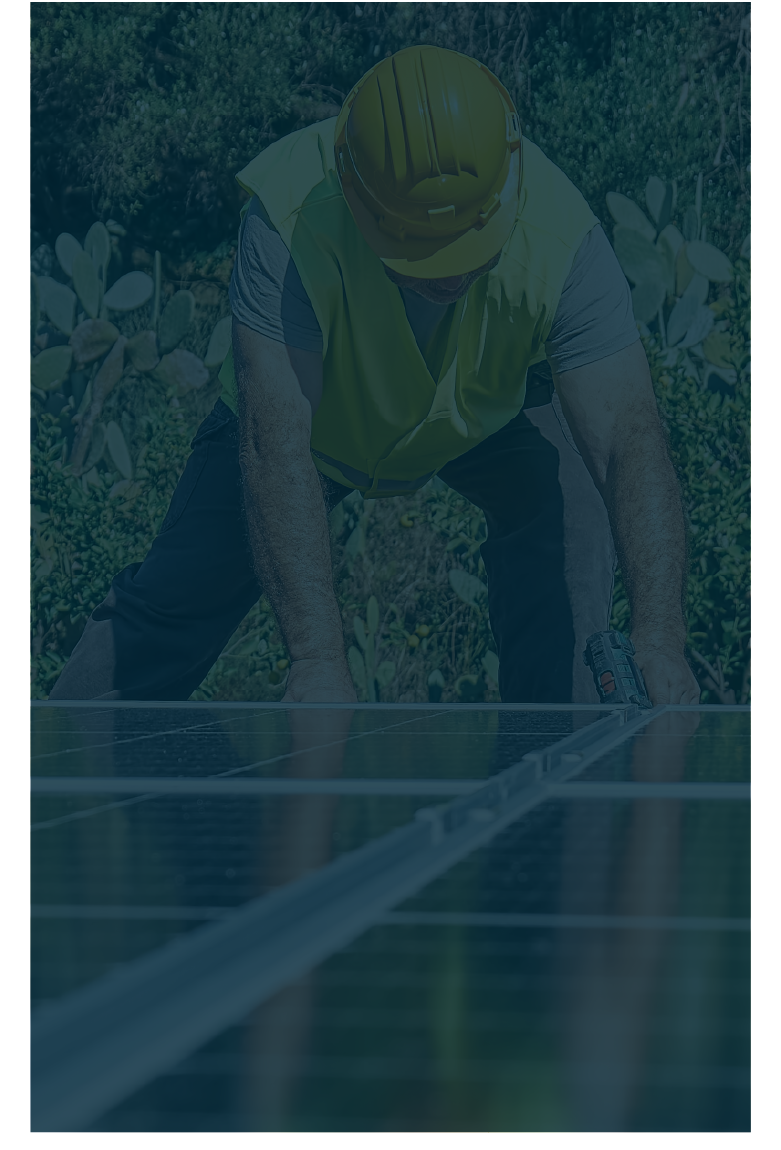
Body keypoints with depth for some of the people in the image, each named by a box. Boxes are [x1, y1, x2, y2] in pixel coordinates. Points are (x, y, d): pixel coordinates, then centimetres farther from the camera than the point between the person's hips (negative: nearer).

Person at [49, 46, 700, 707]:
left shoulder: (560, 236, -39)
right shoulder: (291, 220, -43)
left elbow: (629, 445, -41)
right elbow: (278, 445, -47)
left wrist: (661, 644, -54)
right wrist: (318, 659, -55)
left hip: (493, 411, 1)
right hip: (315, 410, 0)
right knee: (171, 603, 3)